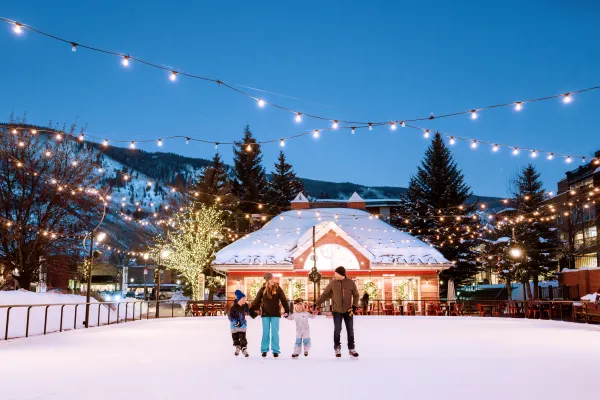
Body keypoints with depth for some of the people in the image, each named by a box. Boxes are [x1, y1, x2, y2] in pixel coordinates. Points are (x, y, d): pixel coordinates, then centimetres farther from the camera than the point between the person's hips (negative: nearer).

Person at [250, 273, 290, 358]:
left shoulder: (278, 289, -4)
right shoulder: (263, 289, -2)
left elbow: (284, 300, -3)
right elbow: (257, 301, 2)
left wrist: (287, 310, -8)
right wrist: (251, 310, -2)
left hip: (275, 314, -1)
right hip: (265, 314, 1)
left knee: (275, 332, 1)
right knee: (265, 332, 6)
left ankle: (275, 350, 9)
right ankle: (264, 350, 15)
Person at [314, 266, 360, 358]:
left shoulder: (351, 283, -6)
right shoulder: (332, 283, -4)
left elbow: (356, 295, 3)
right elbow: (325, 294, 2)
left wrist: (354, 306, -9)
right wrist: (317, 303, -2)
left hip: (348, 311, 0)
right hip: (337, 311, 0)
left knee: (350, 330, 6)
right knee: (337, 330, 0)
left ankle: (351, 349, 18)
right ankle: (337, 348, 15)